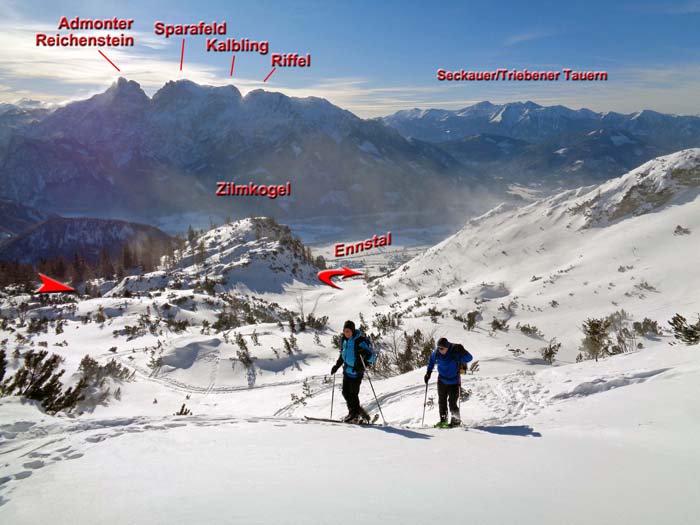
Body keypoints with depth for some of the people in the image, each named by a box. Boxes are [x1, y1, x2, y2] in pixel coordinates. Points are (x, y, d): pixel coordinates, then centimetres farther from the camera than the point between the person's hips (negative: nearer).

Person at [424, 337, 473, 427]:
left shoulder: (455, 351, -24)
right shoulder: (436, 352, -12)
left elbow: (469, 358, -21)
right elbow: (432, 360, 10)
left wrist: (462, 352, -40)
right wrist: (428, 372, 9)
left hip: (454, 381, -4)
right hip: (442, 381, 4)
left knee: (452, 402, -8)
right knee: (442, 401, 9)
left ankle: (456, 420, 10)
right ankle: (443, 419, 24)